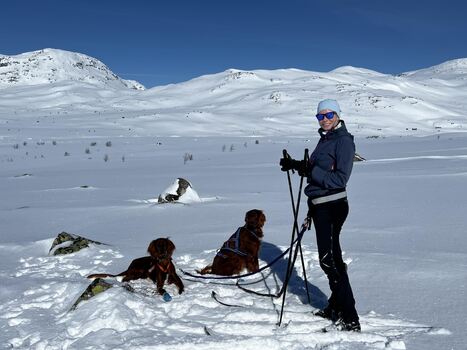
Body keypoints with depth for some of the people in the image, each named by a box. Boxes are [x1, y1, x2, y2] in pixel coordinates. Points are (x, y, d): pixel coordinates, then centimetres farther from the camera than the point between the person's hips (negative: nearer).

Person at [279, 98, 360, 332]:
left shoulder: (343, 140, -12)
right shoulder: (325, 139, 15)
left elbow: (340, 178, -21)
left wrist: (309, 170, -25)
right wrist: (297, 165, 7)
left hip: (332, 207, -9)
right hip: (319, 205, 9)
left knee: (330, 260, -10)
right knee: (330, 257, 16)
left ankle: (350, 320, -4)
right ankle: (335, 308, 29)